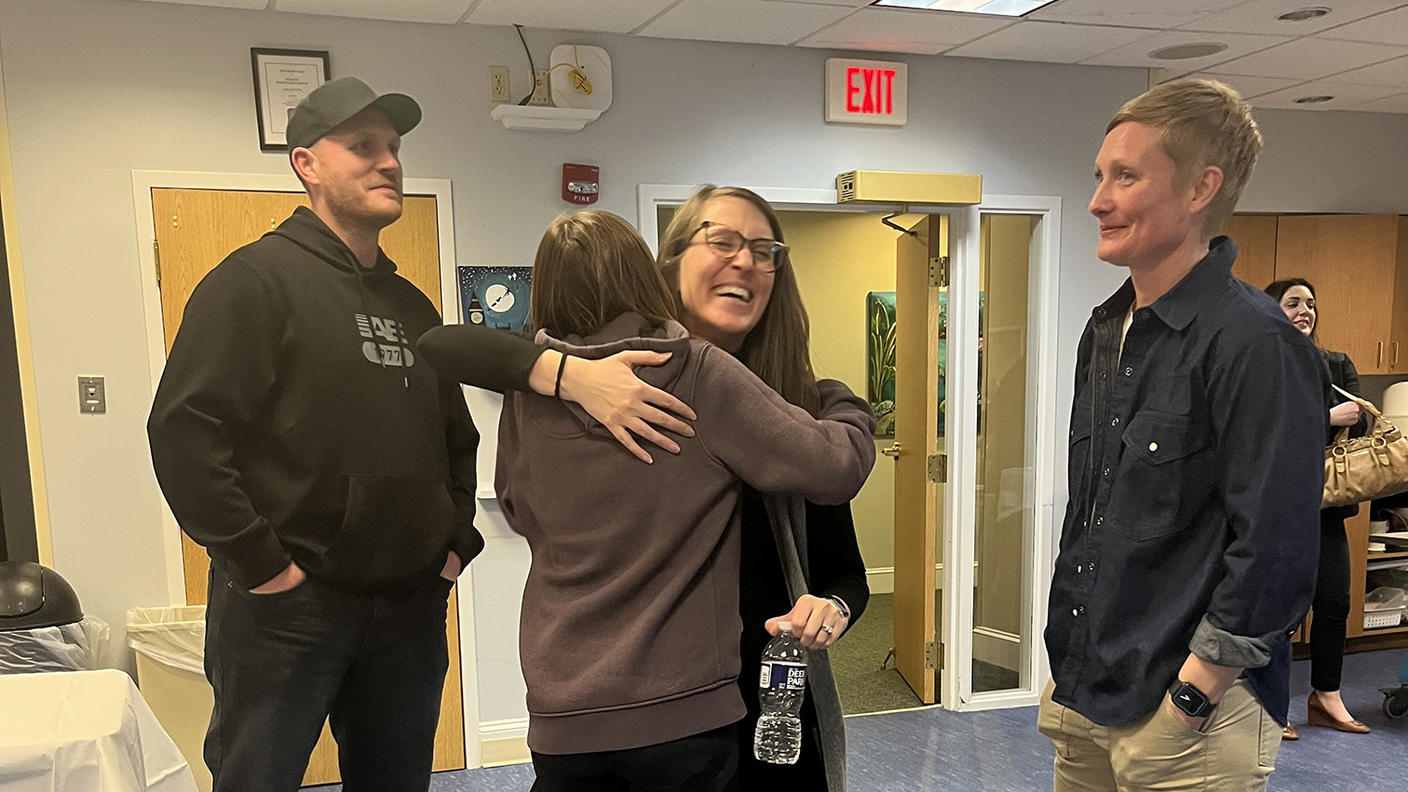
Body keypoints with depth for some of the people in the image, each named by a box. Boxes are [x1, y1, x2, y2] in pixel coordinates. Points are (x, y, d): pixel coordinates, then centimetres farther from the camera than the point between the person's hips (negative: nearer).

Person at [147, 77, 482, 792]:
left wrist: (456, 539, 11)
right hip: (284, 605, -6)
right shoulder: (257, 278, -7)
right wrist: (258, 563, -18)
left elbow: (457, 438, 22)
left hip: (411, 605, 6)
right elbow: (183, 429, -17)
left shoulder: (412, 305, 14)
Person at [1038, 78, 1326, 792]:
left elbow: (1273, 554, -20)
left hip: (1187, 715, -7)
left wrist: (1191, 699, -16)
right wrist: (1068, 667, 12)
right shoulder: (1104, 331, 7)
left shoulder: (1255, 343, -18)